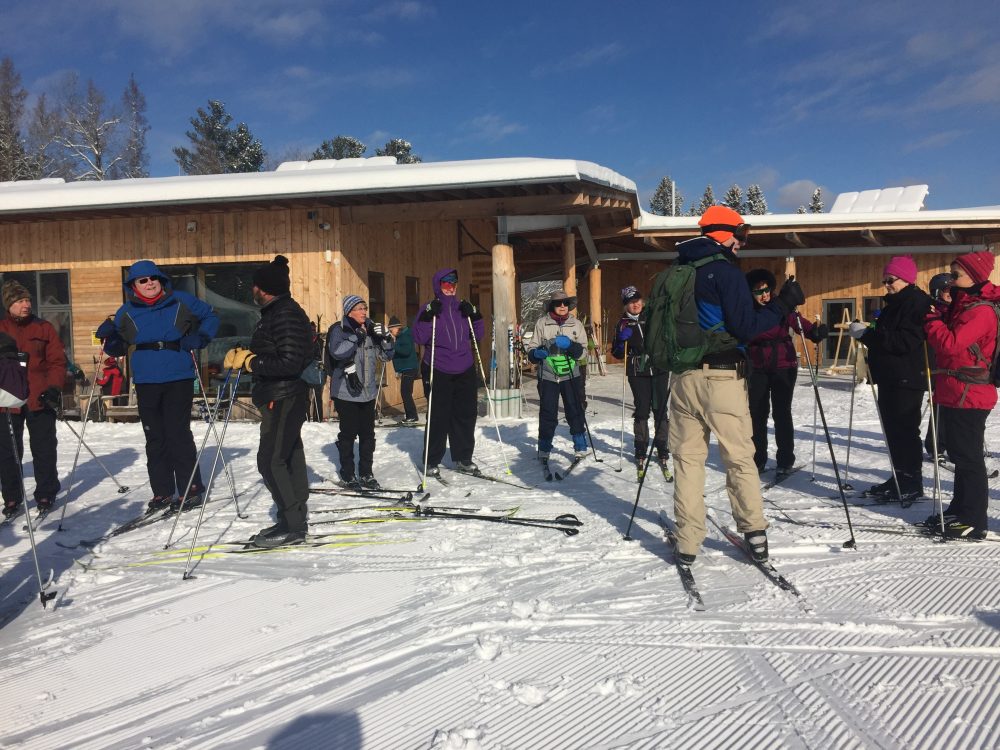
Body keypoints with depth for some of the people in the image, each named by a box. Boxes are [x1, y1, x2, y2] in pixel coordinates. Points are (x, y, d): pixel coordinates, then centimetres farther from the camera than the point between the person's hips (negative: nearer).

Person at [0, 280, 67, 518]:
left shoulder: (44, 328, 4)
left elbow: (57, 361, 2)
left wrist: (54, 388, -11)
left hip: (40, 400, -1)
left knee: (44, 449, 5)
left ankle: (46, 494, 18)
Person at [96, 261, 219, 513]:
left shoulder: (181, 301, 0)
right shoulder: (127, 312, 8)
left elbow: (211, 316, 12)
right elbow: (118, 349, 14)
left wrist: (199, 338, -4)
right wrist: (109, 337, -7)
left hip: (178, 378, -3)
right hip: (146, 381, 3)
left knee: (178, 434, -6)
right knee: (155, 438, 8)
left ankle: (191, 490, 4)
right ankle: (162, 492, 17)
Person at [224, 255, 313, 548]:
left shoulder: (286, 315, -18)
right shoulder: (276, 312, 15)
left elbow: (289, 363, -24)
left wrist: (250, 361, -18)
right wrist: (245, 355, 4)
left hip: (285, 399, -11)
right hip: (279, 398, 11)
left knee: (270, 460, -9)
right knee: (288, 458, 14)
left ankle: (292, 526, -2)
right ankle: (295, 519, 24)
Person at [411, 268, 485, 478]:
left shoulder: (463, 307, 11)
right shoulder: (430, 308, -1)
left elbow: (477, 336, 11)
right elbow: (419, 338, -9)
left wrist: (474, 316, -4)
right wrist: (429, 316, -20)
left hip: (464, 371, 4)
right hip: (438, 372, -4)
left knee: (466, 415, 8)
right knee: (438, 417, -1)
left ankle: (463, 458, 22)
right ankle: (432, 461, 11)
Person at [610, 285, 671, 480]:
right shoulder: (623, 324, 7)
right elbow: (617, 353, 8)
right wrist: (621, 339, -10)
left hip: (659, 370, 0)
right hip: (638, 374, 0)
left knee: (660, 411, 1)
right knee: (641, 412, 2)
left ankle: (663, 454, 10)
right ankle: (640, 453, 15)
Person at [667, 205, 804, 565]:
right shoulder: (726, 271, -8)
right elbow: (745, 327, -13)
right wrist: (783, 305, -6)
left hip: (683, 377, 5)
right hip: (721, 378, -5)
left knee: (687, 460, 8)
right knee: (740, 458, 7)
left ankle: (687, 544, 9)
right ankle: (755, 533, 12)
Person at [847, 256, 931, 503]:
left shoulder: (917, 303, -12)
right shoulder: (894, 304, 18)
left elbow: (905, 341, -23)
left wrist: (867, 334, -24)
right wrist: (865, 333, 7)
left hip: (907, 380, -10)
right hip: (889, 377, 10)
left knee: (904, 429, -6)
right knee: (892, 428, 12)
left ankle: (911, 483, 3)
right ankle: (899, 479, 20)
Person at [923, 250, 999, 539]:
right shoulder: (960, 305, 16)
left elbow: (951, 344, -24)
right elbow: (947, 343, 21)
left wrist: (933, 319, -8)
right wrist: (937, 317, 4)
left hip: (969, 396, -10)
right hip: (952, 393, 10)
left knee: (968, 458, -4)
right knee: (959, 455, 16)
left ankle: (974, 521, 2)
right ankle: (959, 511, 26)